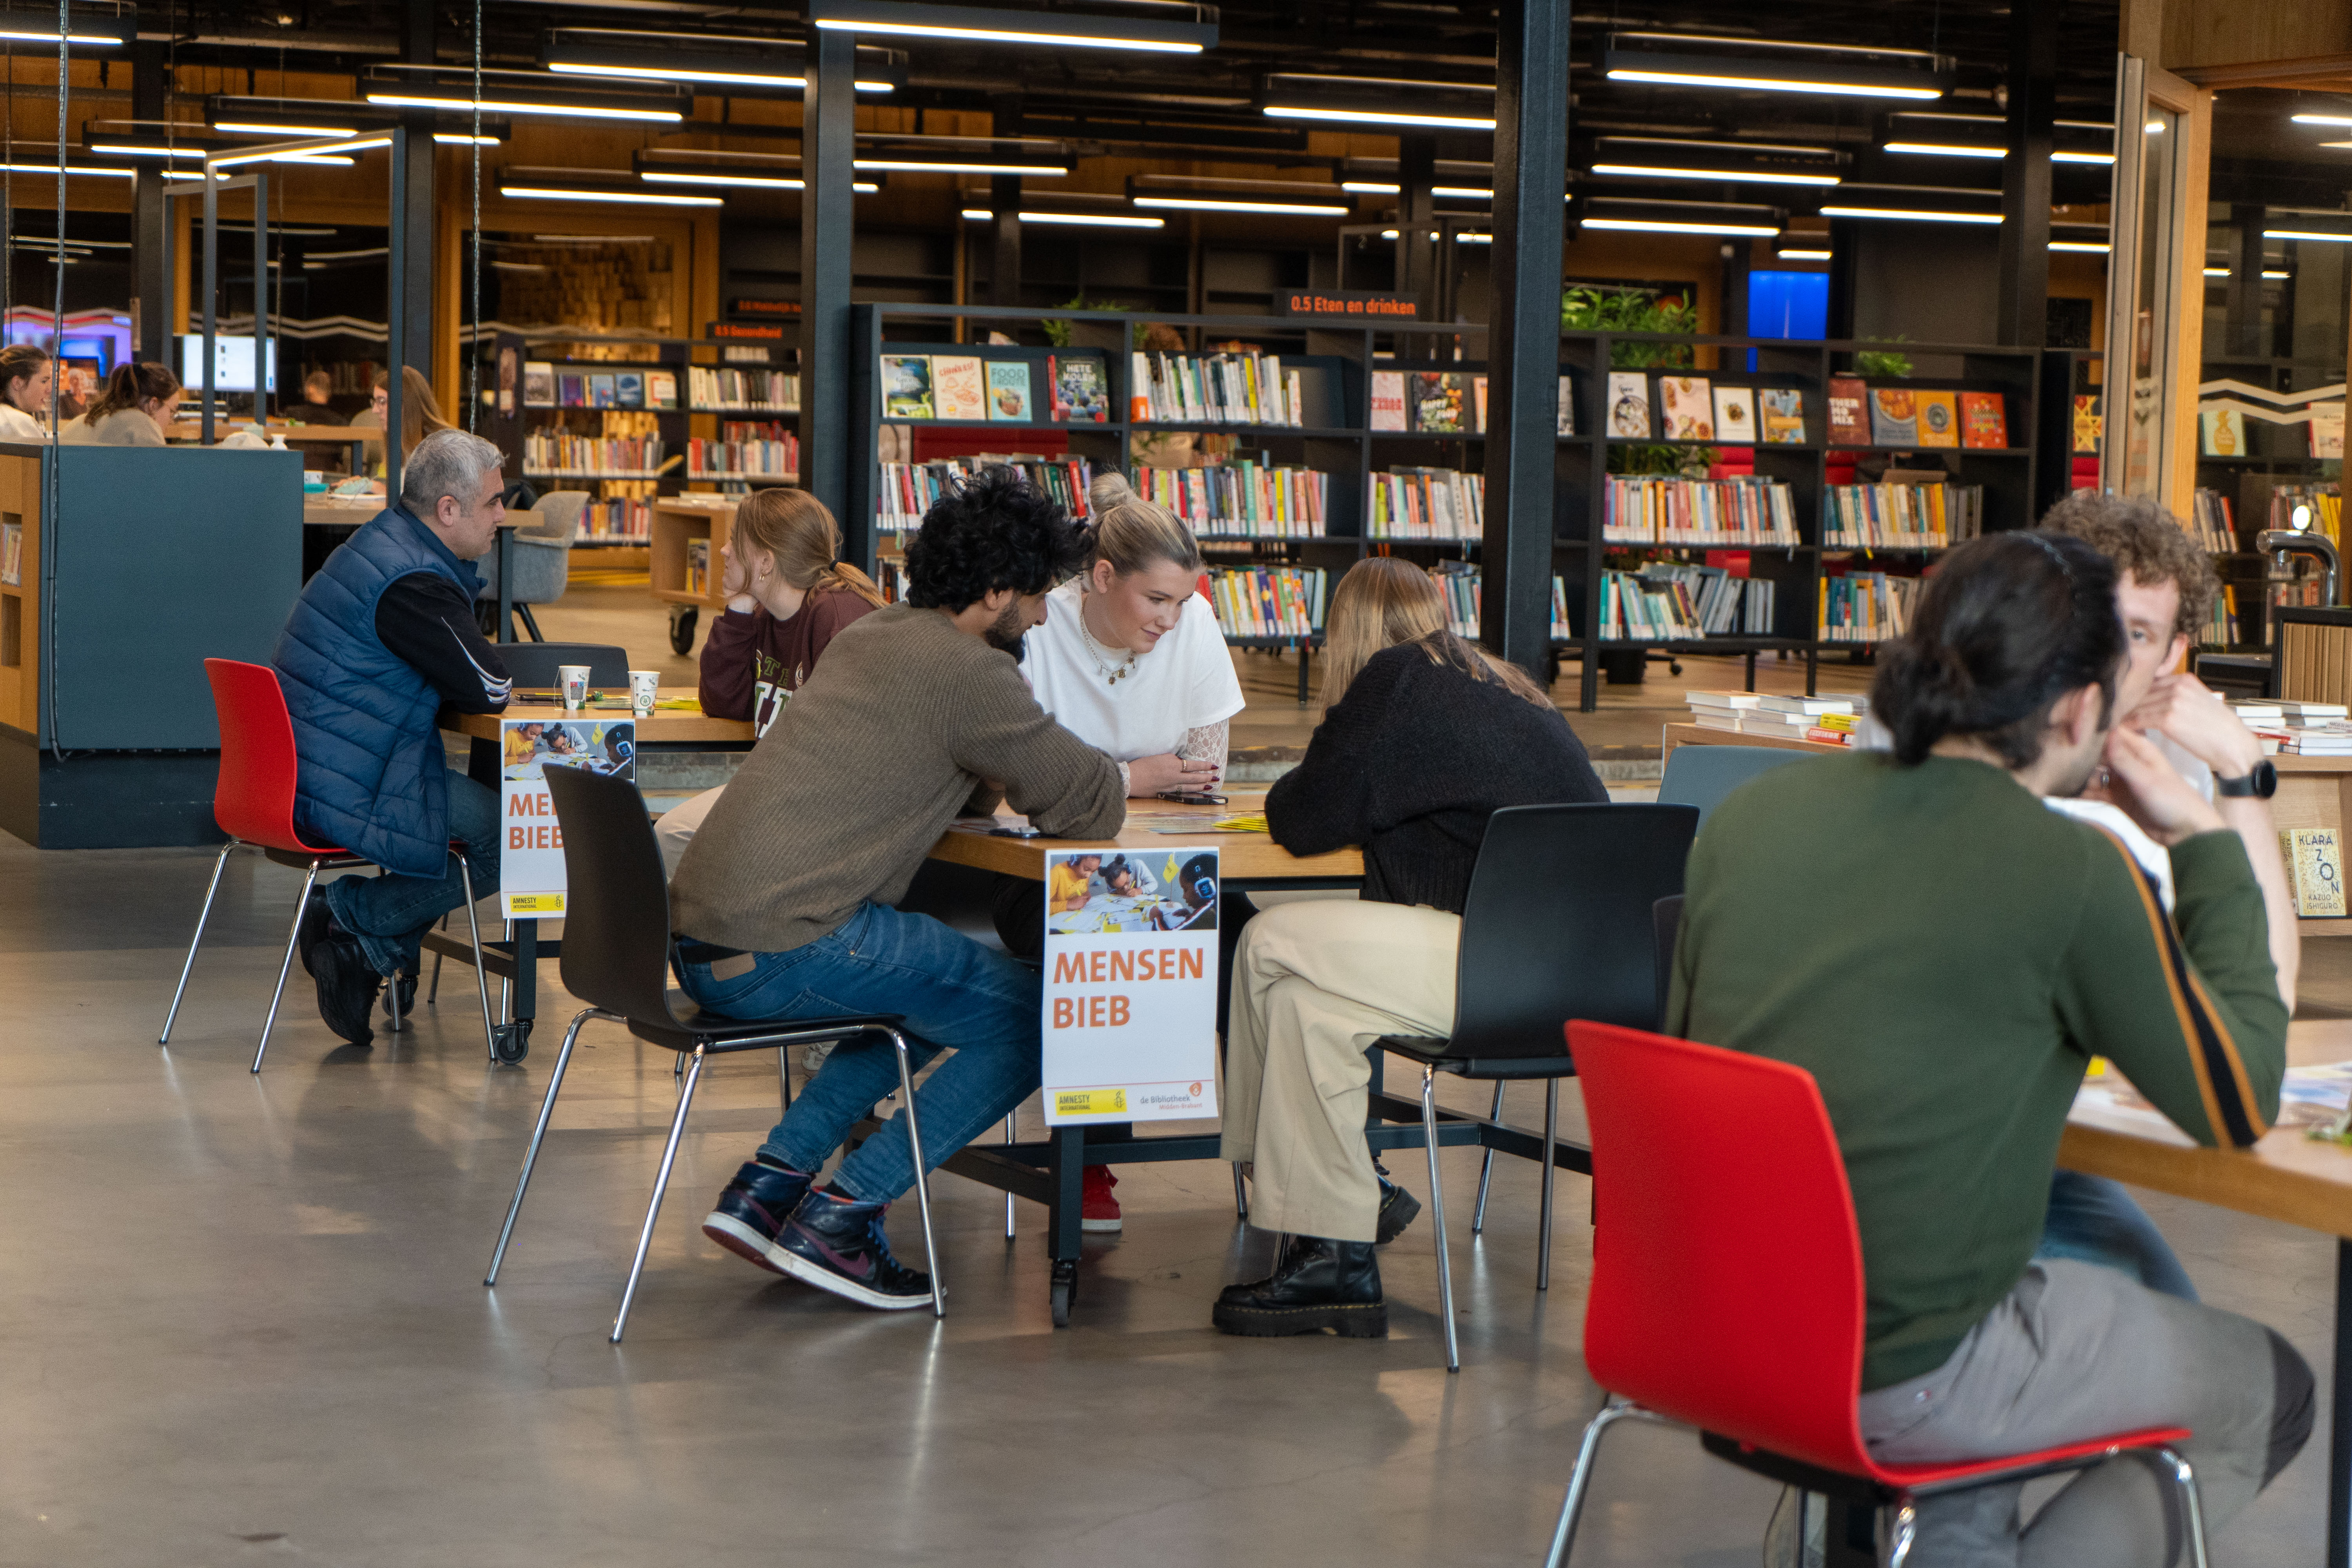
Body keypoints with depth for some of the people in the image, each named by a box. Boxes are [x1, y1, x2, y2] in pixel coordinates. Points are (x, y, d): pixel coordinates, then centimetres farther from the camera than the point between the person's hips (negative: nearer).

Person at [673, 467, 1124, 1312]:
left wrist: (989, 779, 13)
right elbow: (1095, 805, -6)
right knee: (1035, 1019, 0)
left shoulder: (869, 635, 18)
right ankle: (838, 1215, -2)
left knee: (928, 1000, 30)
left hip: (699, 939, 9)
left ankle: (768, 1186, 18)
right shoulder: (966, 671, -9)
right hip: (782, 948, -9)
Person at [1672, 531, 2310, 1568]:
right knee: (2269, 1393, 17)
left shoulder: (1746, 817, 1)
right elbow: (2239, 1106, -2)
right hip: (1899, 1385, -6)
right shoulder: (2074, 874, -15)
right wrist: (2203, 842, 6)